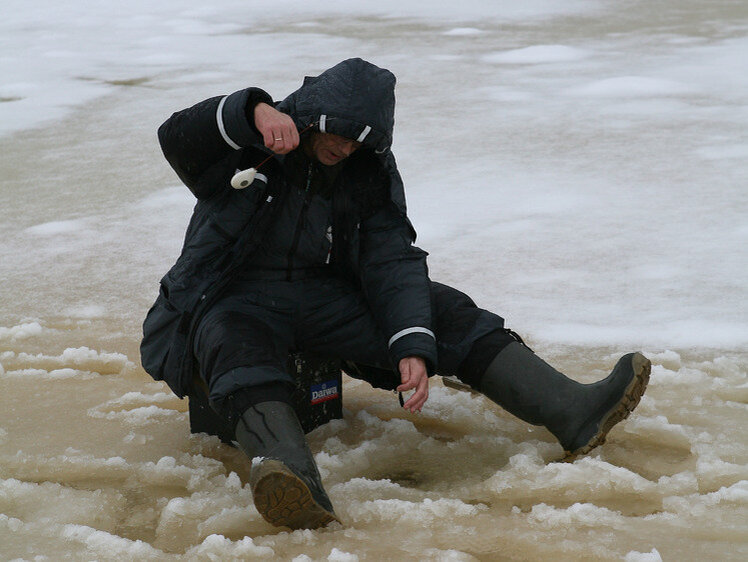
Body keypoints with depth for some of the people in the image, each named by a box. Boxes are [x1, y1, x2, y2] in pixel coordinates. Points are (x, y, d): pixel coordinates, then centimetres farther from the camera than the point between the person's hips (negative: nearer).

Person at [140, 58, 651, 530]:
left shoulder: (371, 174, 3)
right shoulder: (251, 147, -7)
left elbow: (393, 264, -5)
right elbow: (177, 138, -25)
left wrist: (413, 346, -22)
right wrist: (253, 111, -44)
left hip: (326, 297, 5)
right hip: (235, 300, -4)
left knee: (446, 311, -12)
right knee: (236, 349, -41)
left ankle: (573, 413, -22)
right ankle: (298, 485, -69)